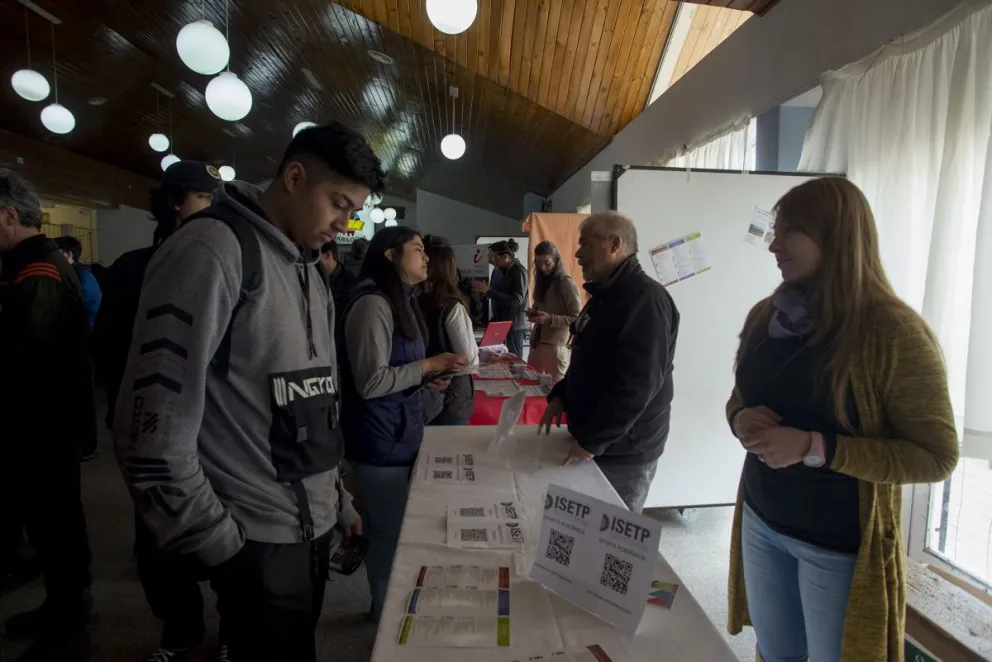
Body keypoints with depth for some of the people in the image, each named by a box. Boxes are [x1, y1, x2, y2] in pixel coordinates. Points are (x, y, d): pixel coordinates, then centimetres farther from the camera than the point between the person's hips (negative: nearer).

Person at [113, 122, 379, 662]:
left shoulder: (310, 273, 11)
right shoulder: (211, 250, -15)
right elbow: (153, 429, -19)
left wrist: (339, 501, 14)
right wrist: (219, 542, -14)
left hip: (313, 528, 8)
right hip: (255, 540, -8)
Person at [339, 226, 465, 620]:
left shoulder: (401, 301, 13)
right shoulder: (372, 304, -19)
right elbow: (371, 382, -24)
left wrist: (427, 376, 7)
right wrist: (427, 365, -18)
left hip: (401, 433, 10)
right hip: (381, 440, -9)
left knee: (396, 528, 21)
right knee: (389, 532, 7)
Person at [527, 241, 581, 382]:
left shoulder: (567, 283, -12)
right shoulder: (542, 280, 11)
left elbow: (577, 318, -13)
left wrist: (550, 319, -23)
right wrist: (533, 312, 3)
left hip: (557, 345, -7)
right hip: (537, 342, 7)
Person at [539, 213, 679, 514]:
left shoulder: (644, 298, -21)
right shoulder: (606, 294, 12)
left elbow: (636, 384, -27)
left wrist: (592, 441, -22)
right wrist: (560, 396, 6)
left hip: (623, 451, -9)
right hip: (592, 440, 9)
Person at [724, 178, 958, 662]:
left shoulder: (894, 332, -17)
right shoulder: (766, 316, 0)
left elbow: (936, 456, -16)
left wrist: (816, 449, -27)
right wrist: (740, 420, -11)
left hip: (839, 542, -5)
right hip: (761, 519, 5)